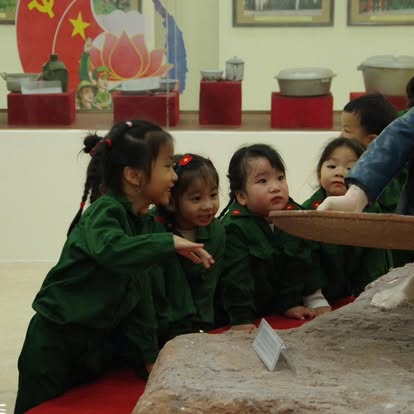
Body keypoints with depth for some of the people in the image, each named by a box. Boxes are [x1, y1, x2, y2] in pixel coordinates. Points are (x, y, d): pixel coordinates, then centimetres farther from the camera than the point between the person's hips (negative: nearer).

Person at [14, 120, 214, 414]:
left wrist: (148, 355, 7)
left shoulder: (146, 224, 6)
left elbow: (141, 295, 9)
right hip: (57, 340, -8)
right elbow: (109, 248, -43)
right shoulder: (105, 211, -18)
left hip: (102, 342, 8)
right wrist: (169, 243, -42)